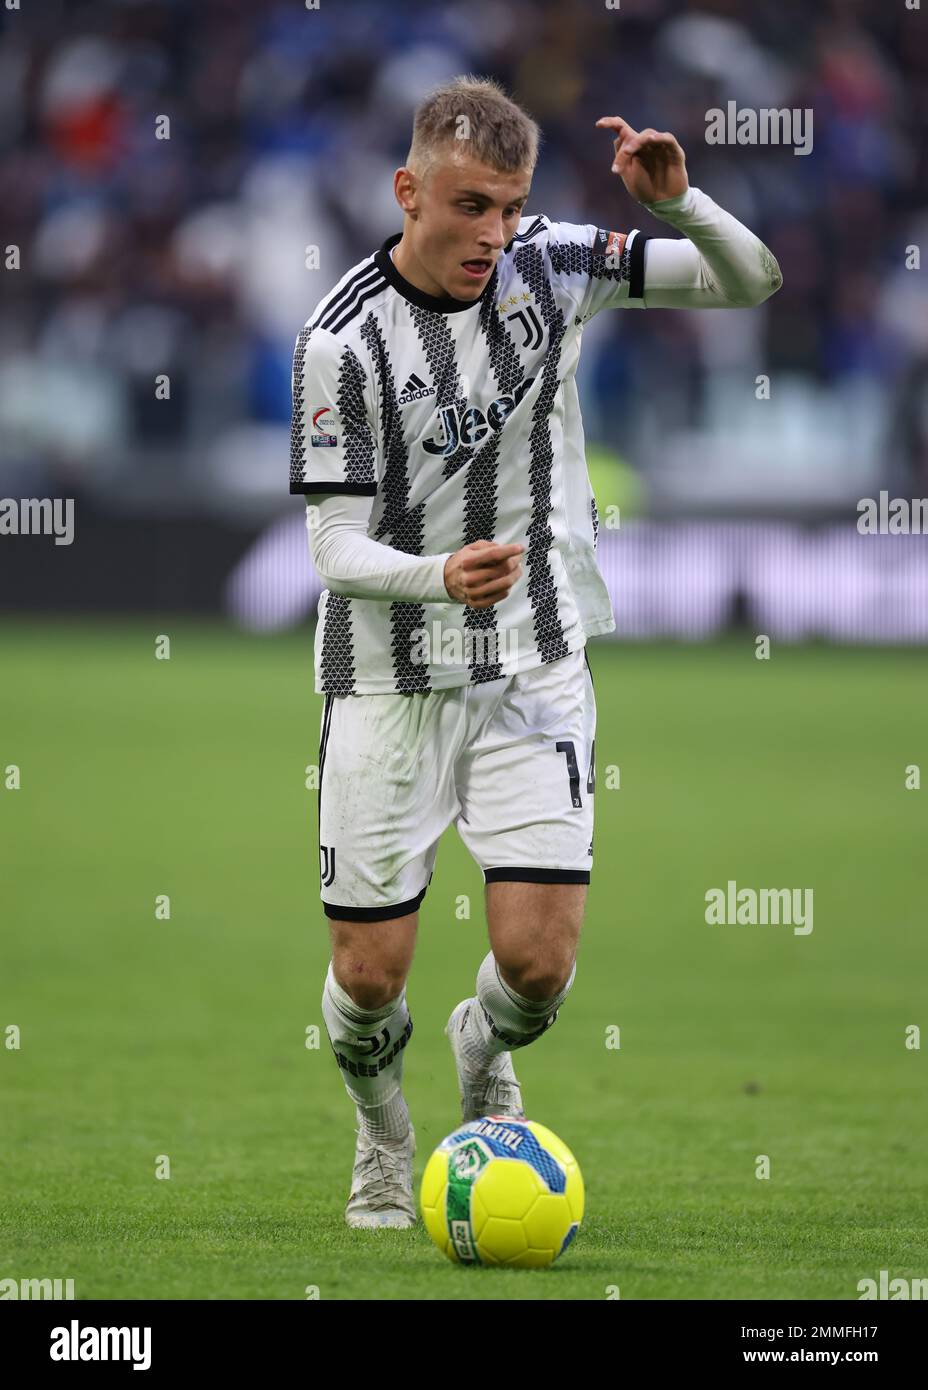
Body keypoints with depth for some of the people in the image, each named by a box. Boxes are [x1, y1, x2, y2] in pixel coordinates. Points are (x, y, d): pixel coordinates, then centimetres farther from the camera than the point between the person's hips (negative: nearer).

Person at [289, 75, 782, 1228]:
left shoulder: (549, 264, -5)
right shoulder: (345, 340, -16)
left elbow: (748, 280, 1)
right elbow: (334, 544, -17)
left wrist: (678, 202, -20)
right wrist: (440, 576, -37)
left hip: (535, 669, 2)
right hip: (390, 680, -2)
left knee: (538, 959, -9)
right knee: (370, 972, -1)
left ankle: (484, 1051, 28)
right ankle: (382, 1131, 33)